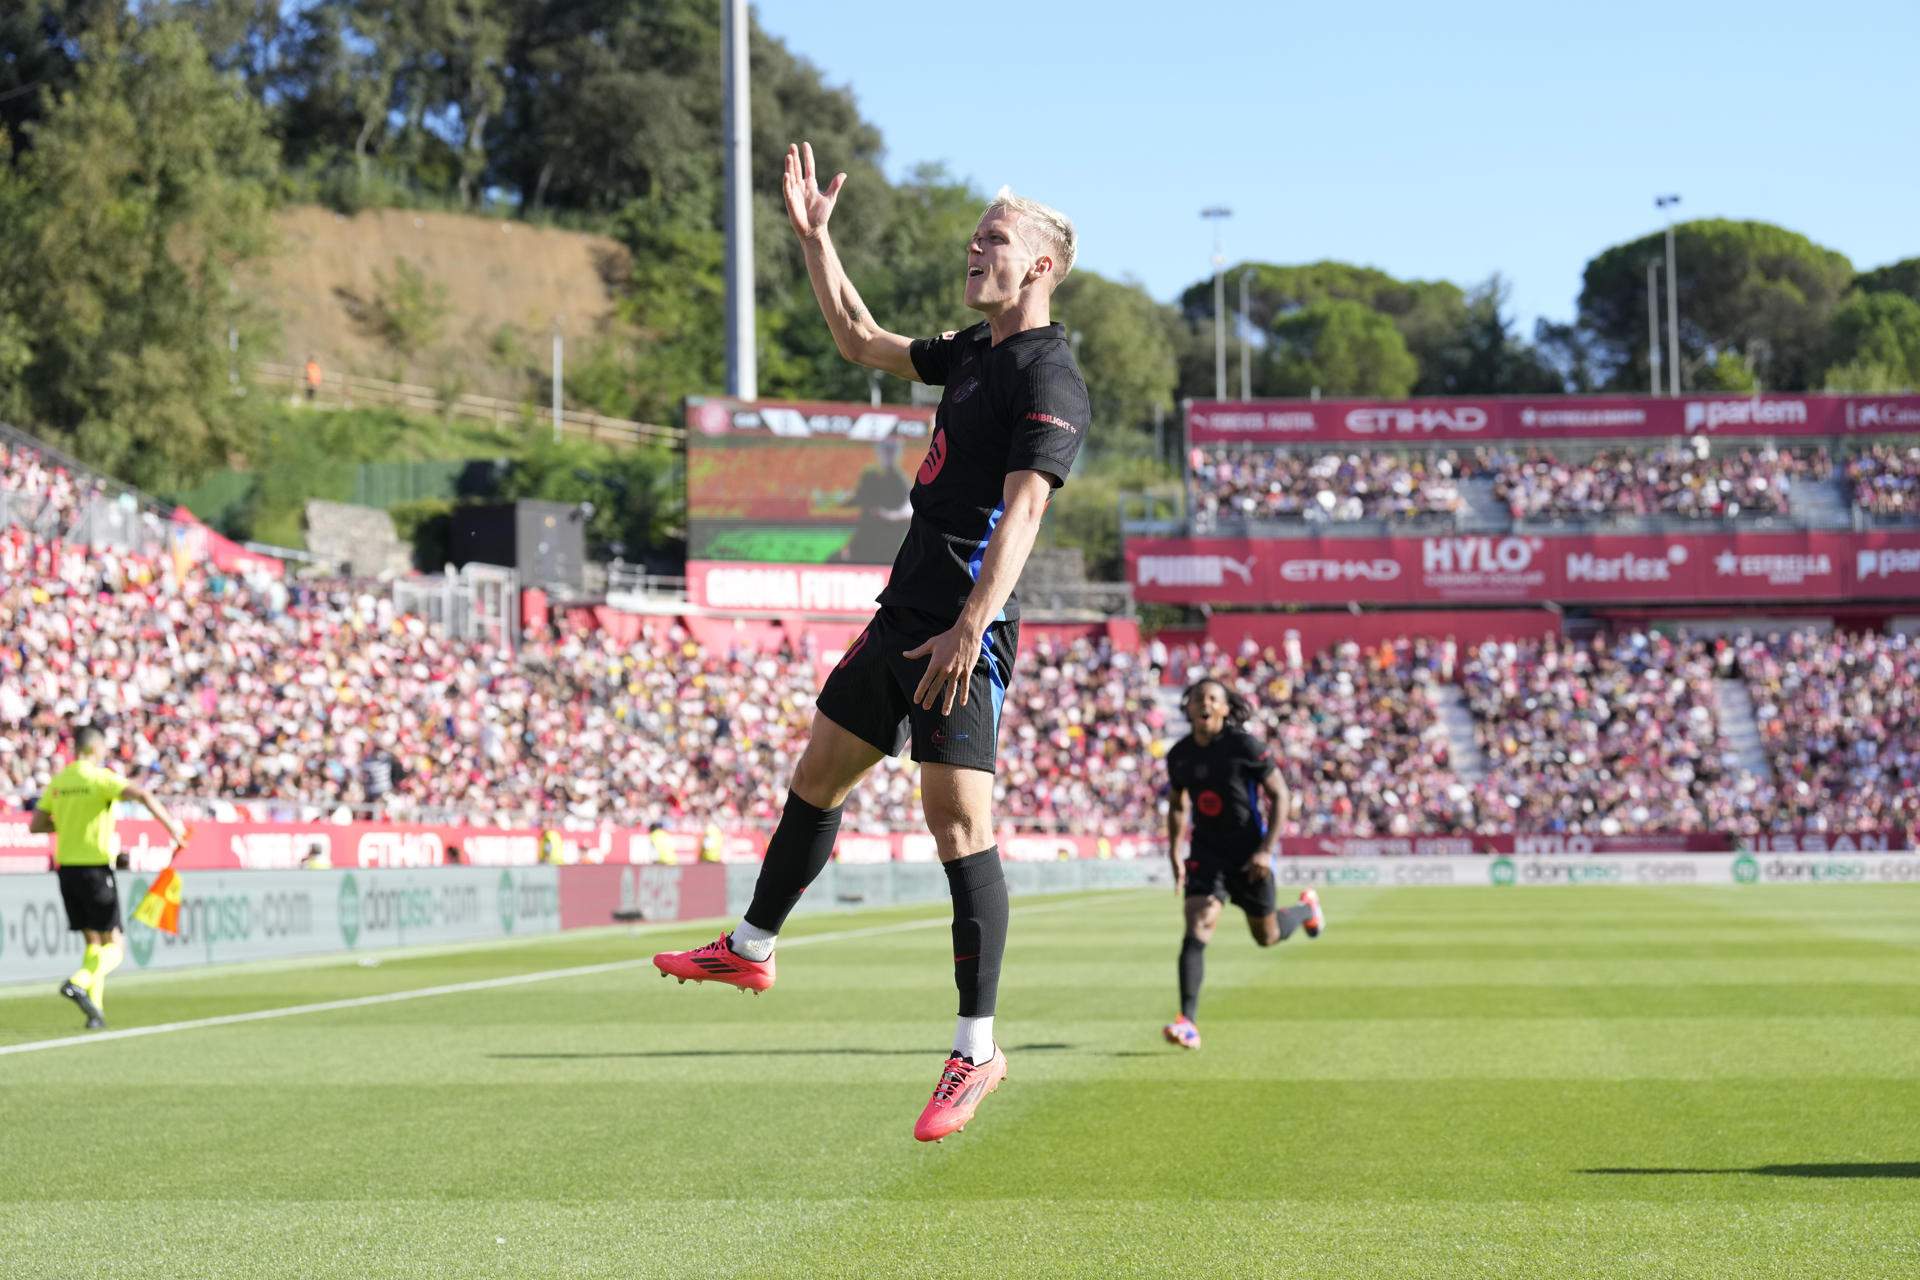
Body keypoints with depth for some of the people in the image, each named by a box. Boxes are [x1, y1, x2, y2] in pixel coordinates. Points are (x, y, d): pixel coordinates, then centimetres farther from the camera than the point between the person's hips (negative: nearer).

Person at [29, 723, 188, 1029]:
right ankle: (78, 983, -25)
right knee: (114, 947, -1)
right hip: (96, 868, -6)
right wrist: (170, 823, -22)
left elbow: (36, 826, 10)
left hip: (67, 868, 6)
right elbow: (141, 794, -26)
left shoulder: (57, 782, 8)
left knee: (94, 942, 14)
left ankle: (96, 1008, 5)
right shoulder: (100, 778, -9)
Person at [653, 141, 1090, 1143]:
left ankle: (976, 1050, -9)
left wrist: (971, 626, -33)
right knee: (818, 775, 20)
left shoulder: (1051, 380, -13)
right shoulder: (970, 353, 15)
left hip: (963, 630, -9)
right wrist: (814, 237, 25)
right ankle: (751, 948, 39)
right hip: (905, 611, 9)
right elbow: (861, 342, 32)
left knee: (959, 823, -13)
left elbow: (1024, 506, -24)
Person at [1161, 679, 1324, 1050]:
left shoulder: (1246, 746, -13)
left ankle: (1306, 908, 49)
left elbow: (1281, 797, -9)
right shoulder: (1179, 755, 1)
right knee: (1196, 933, -16)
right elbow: (1177, 806, 18)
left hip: (1249, 855, -3)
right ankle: (1187, 1023, -20)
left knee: (1267, 936, 14)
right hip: (1206, 853, 3)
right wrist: (1175, 856, 9)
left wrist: (1266, 850, -18)